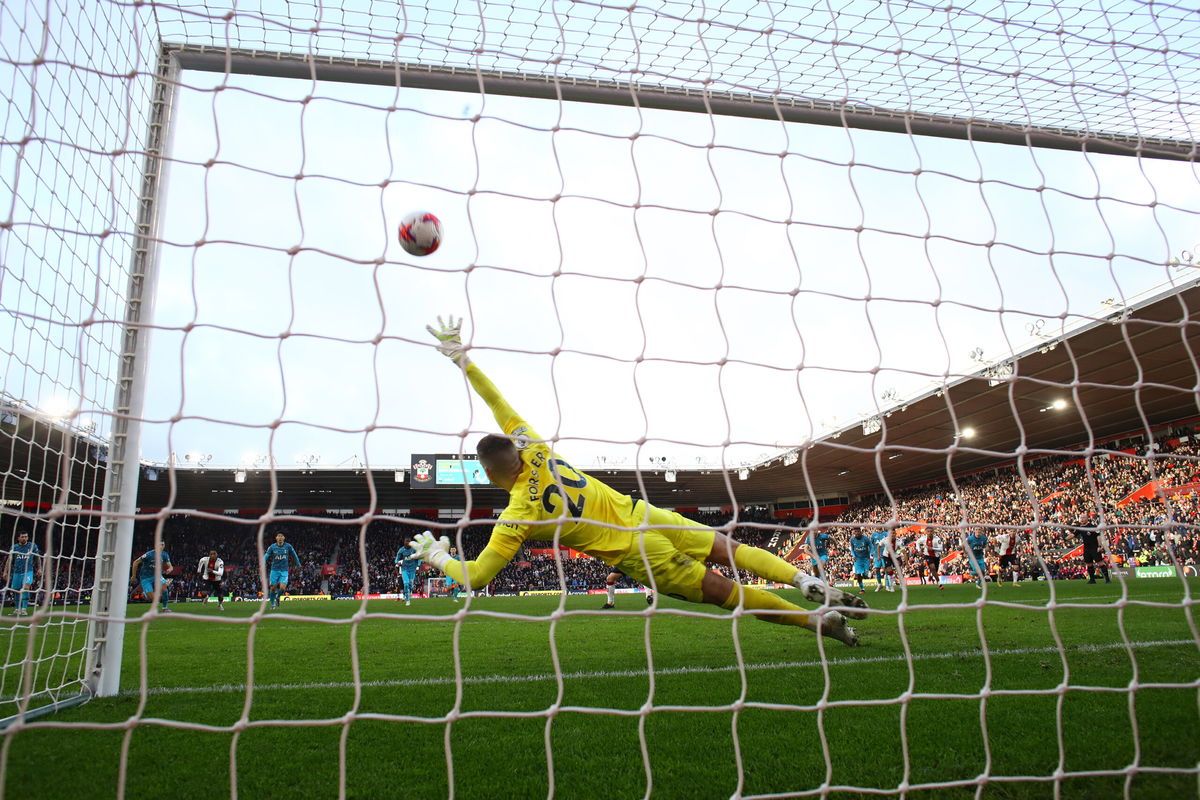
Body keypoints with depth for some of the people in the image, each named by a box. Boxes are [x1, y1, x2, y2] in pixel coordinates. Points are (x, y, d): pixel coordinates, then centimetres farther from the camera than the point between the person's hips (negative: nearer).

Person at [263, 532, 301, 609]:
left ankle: (278, 597, 19)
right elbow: (266, 556, -6)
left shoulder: (288, 546, -2)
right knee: (273, 588, 1)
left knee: (282, 587, -14)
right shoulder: (272, 547, -3)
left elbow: (294, 555, 11)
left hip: (284, 571, 0)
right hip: (274, 570, 0)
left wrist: (298, 564, 19)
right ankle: (272, 604, 24)